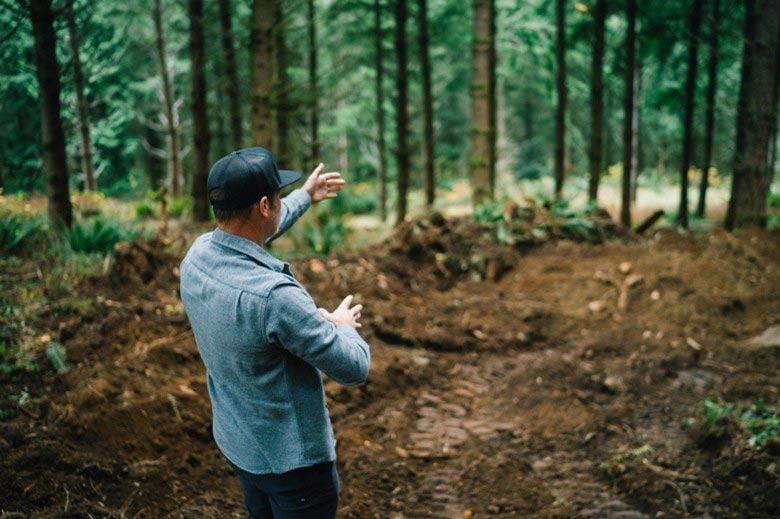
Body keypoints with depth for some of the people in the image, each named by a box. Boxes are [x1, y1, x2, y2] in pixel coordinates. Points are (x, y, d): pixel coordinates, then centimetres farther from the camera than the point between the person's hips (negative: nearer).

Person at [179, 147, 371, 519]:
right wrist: (344, 327, -3)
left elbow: (247, 231, 15)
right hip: (292, 457, -8)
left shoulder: (198, 255, -9)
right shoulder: (273, 294, -34)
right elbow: (354, 369, -24)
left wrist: (306, 197, 29)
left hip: (239, 445, 8)